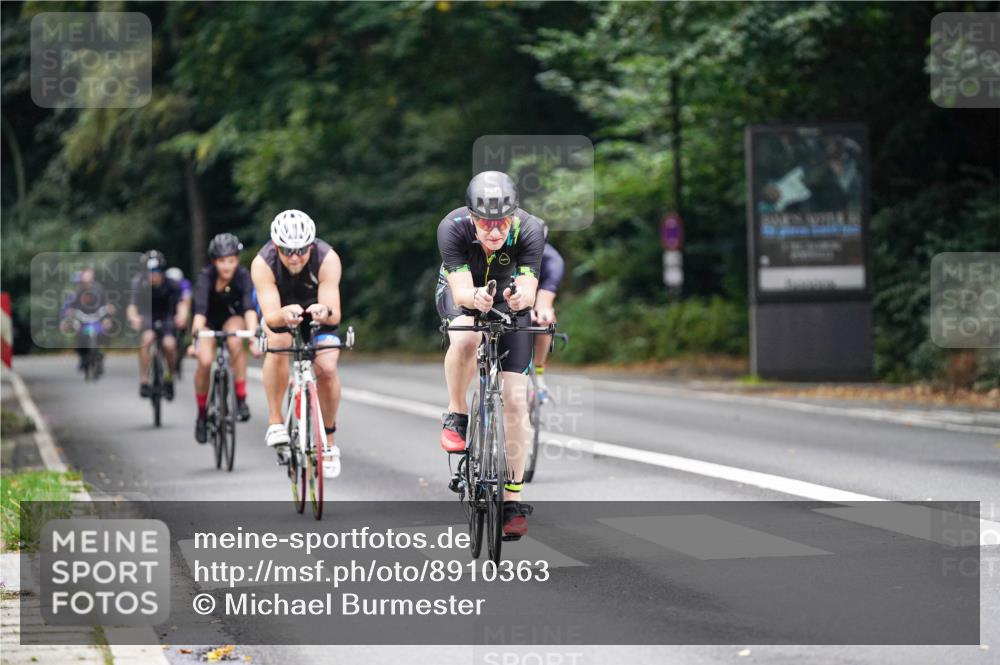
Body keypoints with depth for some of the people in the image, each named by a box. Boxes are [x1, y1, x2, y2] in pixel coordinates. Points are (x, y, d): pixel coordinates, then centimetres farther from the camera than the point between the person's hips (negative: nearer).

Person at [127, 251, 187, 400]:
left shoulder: (171, 284, -22)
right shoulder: (139, 283, -24)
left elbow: (181, 303, -35)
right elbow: (132, 306, -35)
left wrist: (182, 315, -58)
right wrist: (133, 317, -58)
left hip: (167, 317, 1)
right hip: (147, 316, 0)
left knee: (169, 344, -25)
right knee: (147, 338, -31)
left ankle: (169, 378, 3)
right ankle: (144, 381, -22)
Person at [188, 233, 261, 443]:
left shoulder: (242, 276, -26)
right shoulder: (206, 276, -29)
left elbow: (250, 307, -37)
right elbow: (200, 310, -40)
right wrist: (195, 338, -54)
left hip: (232, 317, 0)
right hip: (209, 320, 0)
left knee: (235, 341, -34)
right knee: (205, 361, -23)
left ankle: (241, 399, -23)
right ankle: (201, 414, -1)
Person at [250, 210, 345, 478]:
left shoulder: (327, 259, -34)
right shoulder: (263, 264, -34)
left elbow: (335, 314, -39)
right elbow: (270, 316, -40)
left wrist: (325, 312, -63)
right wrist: (284, 315, -63)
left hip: (317, 310, 1)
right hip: (280, 310, 0)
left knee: (327, 368, -19)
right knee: (278, 343, -33)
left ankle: (329, 441, 1)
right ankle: (275, 422, -21)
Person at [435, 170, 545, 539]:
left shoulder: (530, 229, -31)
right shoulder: (452, 228, -33)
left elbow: (529, 289, -38)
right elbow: (461, 290, -38)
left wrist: (521, 297, -61)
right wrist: (475, 298, -61)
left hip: (507, 297, 1)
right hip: (461, 292, -1)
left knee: (514, 398, -8)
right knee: (466, 338, -38)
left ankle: (513, 496, 3)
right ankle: (456, 415, -12)